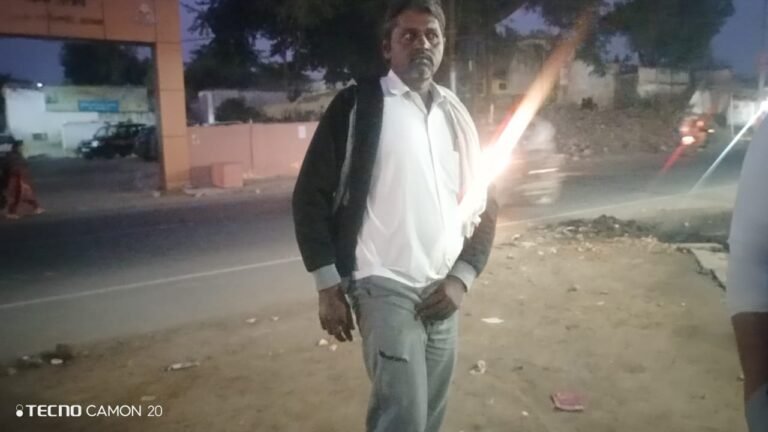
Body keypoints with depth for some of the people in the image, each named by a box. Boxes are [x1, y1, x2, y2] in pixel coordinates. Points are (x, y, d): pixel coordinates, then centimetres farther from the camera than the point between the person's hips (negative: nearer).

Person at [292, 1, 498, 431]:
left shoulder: (458, 116, 10)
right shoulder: (358, 105, -4)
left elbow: (484, 204, 13)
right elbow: (312, 195, -5)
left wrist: (462, 277, 0)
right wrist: (329, 285, -9)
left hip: (443, 293, 5)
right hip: (385, 288, -5)